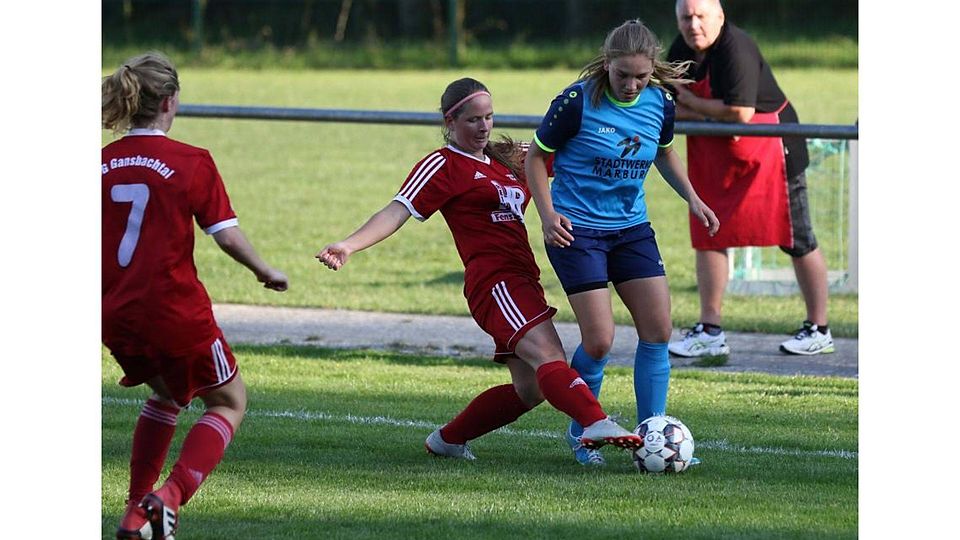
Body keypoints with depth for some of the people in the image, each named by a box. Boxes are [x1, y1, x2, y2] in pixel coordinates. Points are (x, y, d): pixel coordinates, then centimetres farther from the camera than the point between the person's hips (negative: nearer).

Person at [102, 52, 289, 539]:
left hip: (116, 316, 5)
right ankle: (170, 495, -9)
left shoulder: (101, 164, 2)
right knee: (229, 403, 14)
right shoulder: (191, 163, -10)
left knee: (167, 393, 31)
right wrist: (266, 273, 7)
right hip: (175, 313, -5)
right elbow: (226, 234, -10)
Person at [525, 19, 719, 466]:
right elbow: (537, 155, -5)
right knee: (599, 341, -10)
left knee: (658, 330, -2)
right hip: (577, 230, -5)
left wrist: (691, 198, 7)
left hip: (632, 228, 5)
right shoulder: (578, 101, -17)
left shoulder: (659, 105, -2)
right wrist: (547, 214, -17)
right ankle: (581, 432, 14)